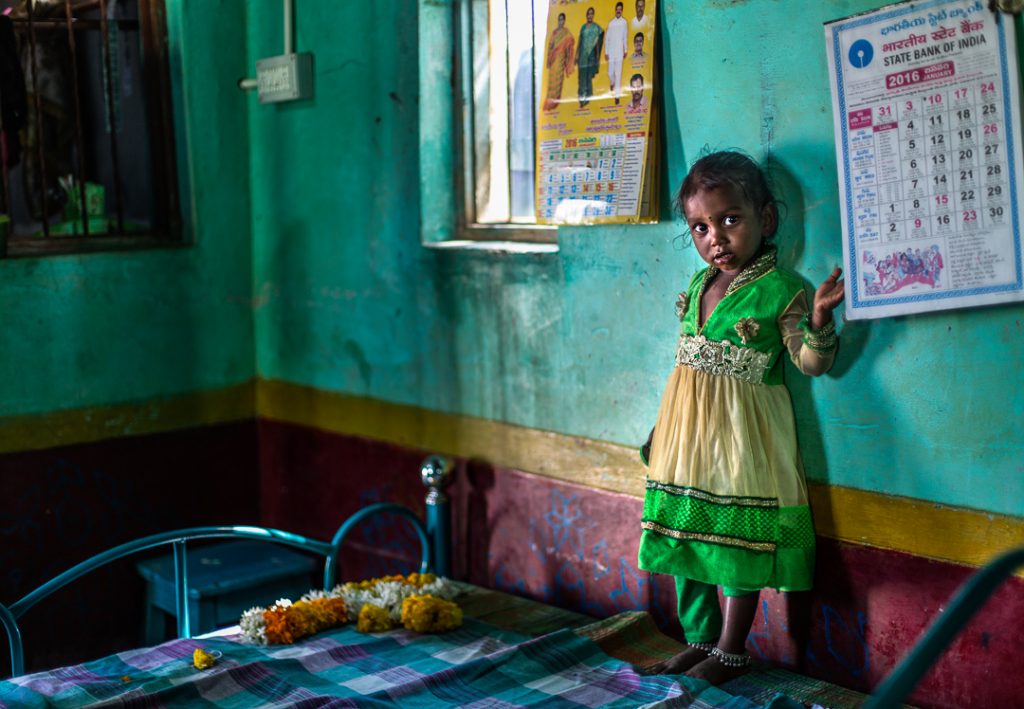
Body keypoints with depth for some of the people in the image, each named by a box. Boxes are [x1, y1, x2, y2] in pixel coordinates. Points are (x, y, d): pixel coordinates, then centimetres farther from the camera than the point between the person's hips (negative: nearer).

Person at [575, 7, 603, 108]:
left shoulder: (596, 27, 0)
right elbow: (579, 41, 12)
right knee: (582, 75, 0)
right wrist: (577, 54, 9)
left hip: (591, 54, -3)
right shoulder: (583, 27, 10)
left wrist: (597, 54, -5)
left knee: (589, 75, -1)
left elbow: (598, 42, 0)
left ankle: (588, 96, 6)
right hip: (583, 54, 3)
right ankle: (582, 97, 1)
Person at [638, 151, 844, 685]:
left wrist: (818, 319, -32)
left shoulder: (780, 290, -11)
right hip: (687, 430, 7)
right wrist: (663, 427, 19)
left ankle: (731, 651, 18)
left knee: (738, 538, 2)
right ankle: (699, 639, 30)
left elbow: (811, 362, -13)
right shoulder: (698, 285, 8)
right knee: (684, 534, 14)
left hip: (741, 435, -7)